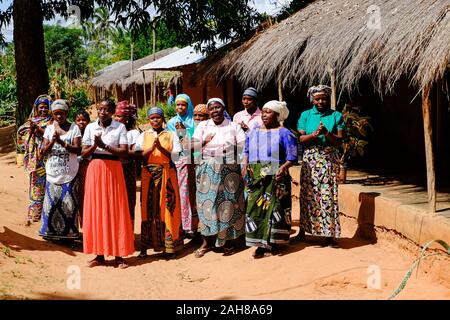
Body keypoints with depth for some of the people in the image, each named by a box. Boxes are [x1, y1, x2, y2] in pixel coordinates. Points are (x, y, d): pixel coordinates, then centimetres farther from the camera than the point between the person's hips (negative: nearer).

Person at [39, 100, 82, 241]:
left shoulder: (74, 128, -1)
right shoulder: (49, 128, 8)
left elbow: (78, 150, -9)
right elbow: (44, 151, 3)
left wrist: (62, 142, -21)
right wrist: (52, 141, -16)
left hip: (69, 173, -3)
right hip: (53, 172, 3)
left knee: (68, 203, -1)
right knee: (51, 201, 4)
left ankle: (68, 232, 7)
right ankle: (51, 231, 16)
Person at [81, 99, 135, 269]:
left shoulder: (120, 127, 1)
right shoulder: (90, 127, 9)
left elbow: (124, 151, -7)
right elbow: (84, 153, 6)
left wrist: (104, 146, -15)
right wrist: (95, 145, -12)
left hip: (113, 170, -2)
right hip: (95, 169, 3)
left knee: (115, 210, -3)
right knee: (96, 210, 2)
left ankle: (119, 255, 3)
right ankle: (99, 254, 10)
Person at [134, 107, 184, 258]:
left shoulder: (171, 135, 7)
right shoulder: (143, 136, 11)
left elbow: (175, 157, -2)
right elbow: (139, 156, 0)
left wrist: (161, 147, -14)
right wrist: (152, 147, -14)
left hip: (166, 174, -1)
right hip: (149, 175, 1)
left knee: (167, 207, -3)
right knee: (148, 208, -1)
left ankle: (169, 245, 3)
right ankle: (145, 245, 3)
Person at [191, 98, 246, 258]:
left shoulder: (233, 126, 7)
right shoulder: (203, 126, 10)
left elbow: (244, 146, -1)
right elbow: (193, 145, 2)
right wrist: (204, 141, -16)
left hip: (230, 170, 0)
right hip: (208, 170, 1)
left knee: (229, 202, 0)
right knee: (208, 202, -1)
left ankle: (227, 240, 13)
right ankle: (207, 241, 8)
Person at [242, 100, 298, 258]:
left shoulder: (284, 134, 0)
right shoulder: (253, 132, 16)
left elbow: (292, 157, -4)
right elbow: (246, 151, 20)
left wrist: (283, 167, -21)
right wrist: (245, 164, 1)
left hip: (275, 176, -4)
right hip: (255, 176, 5)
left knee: (274, 207, -2)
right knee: (255, 206, 0)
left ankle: (272, 242, 6)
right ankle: (261, 243, 5)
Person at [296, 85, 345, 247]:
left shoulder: (336, 116, 5)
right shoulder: (306, 115, 8)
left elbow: (339, 141, -1)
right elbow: (300, 138, -1)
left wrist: (327, 133, -19)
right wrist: (315, 134, -18)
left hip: (329, 160, -1)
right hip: (310, 159, 1)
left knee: (328, 195, -4)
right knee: (307, 194, 4)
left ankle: (329, 235, 1)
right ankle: (303, 230, 16)